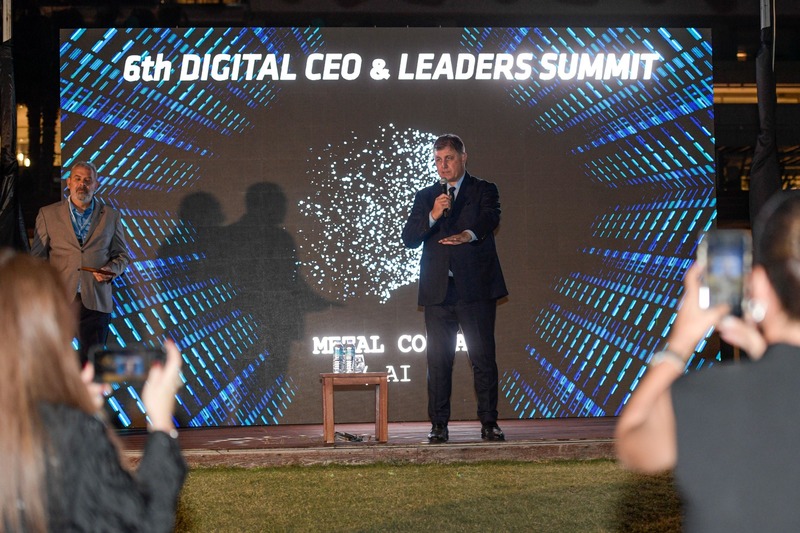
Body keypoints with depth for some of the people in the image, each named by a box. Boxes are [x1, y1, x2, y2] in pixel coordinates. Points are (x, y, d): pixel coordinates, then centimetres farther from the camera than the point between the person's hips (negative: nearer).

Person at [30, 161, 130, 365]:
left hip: (95, 301, 0)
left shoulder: (111, 216, 11)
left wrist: (111, 270, -8)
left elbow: (122, 255, 15)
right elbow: (37, 257, 8)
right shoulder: (48, 214, 8)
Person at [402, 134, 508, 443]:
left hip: (476, 287, -2)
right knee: (438, 360, 2)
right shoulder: (425, 197, 15)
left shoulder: (484, 191, 7)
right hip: (438, 290, 3)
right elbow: (409, 238, 4)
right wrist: (433, 216, -14)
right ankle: (438, 426, 6)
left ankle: (489, 423, 2)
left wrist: (468, 234, -36)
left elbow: (490, 218, -15)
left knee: (483, 357, -3)